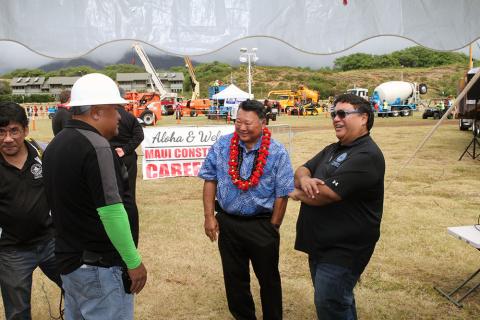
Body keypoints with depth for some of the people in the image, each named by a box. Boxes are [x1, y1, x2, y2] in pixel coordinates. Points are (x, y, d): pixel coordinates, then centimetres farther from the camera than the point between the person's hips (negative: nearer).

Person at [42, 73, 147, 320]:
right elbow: (110, 211, -24)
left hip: (68, 259, 9)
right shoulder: (95, 146, -20)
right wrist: (134, 262, -16)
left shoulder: (55, 145, 9)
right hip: (101, 267, -9)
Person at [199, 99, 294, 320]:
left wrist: (273, 227, -6)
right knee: (234, 277, 17)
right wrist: (209, 216, -3)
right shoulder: (222, 146, -4)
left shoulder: (277, 153, -11)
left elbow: (282, 194, -8)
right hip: (227, 222, 3)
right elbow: (210, 180, 1)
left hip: (262, 225, -2)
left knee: (268, 278, 13)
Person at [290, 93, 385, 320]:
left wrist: (298, 194, -6)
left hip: (344, 249, -9)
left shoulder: (366, 156, -20)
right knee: (340, 302, 21)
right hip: (321, 243, 9)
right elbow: (301, 170, 6)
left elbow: (325, 194, -26)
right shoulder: (332, 150, 12)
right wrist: (304, 180, -19)